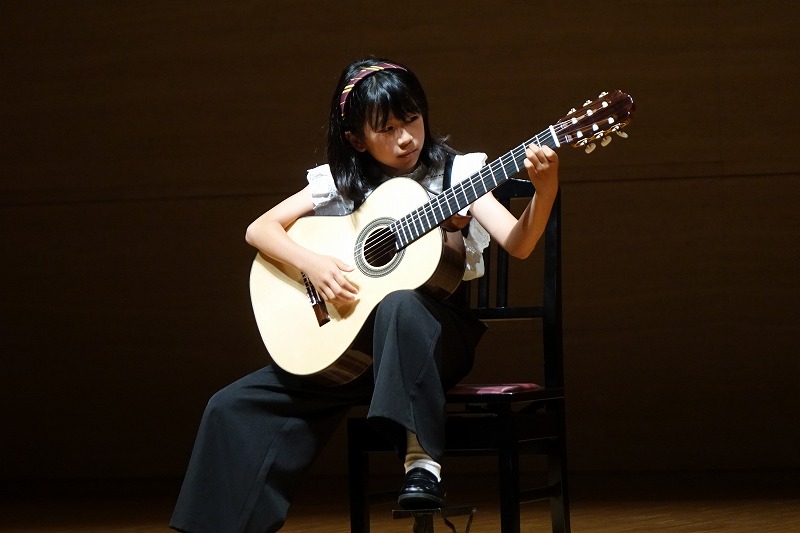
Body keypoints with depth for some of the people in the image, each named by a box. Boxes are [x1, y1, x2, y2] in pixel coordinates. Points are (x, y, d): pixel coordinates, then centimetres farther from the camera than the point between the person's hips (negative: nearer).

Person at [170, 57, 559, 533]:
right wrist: (312, 264, -13)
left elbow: (518, 243, -14)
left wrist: (545, 189, -34)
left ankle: (422, 459, -37)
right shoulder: (341, 183, 7)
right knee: (234, 408, -8)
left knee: (399, 306, -40)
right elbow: (260, 230, 5)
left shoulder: (454, 173, -2)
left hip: (439, 333, -4)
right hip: (353, 339, 4)